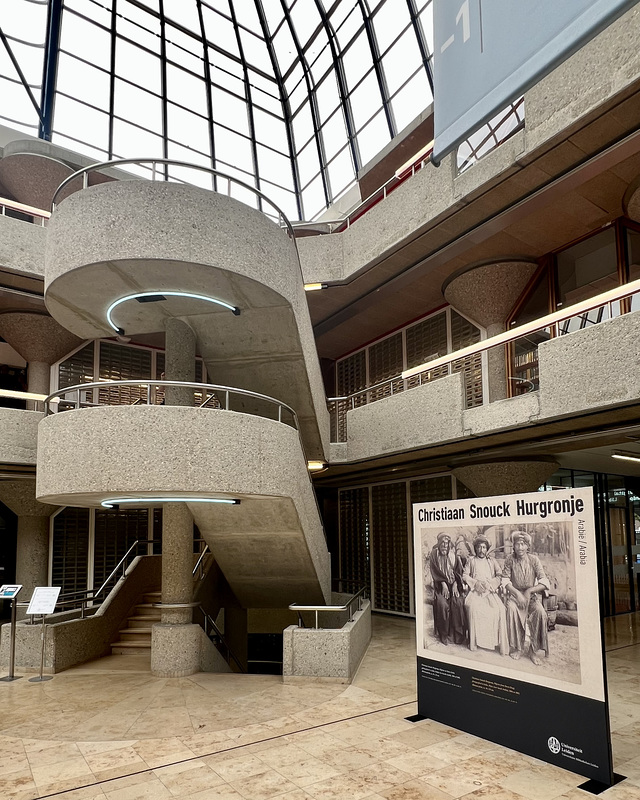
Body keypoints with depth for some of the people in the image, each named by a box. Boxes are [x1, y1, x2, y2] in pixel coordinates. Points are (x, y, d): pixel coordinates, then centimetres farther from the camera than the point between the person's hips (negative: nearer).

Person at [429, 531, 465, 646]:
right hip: (440, 585, -2)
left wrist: (455, 585, -10)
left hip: (454, 584, 2)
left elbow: (458, 571, 5)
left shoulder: (454, 555, 10)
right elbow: (435, 572, -3)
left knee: (458, 603, -24)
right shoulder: (434, 555, 3)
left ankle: (458, 635, -14)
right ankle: (443, 635, -15)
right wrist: (444, 584, -15)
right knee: (442, 604, -27)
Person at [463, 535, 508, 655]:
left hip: (490, 591, 1)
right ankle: (474, 642, -25)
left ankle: (500, 643, -22)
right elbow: (464, 576, 9)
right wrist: (476, 582, -7)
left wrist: (489, 583, -7)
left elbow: (499, 576, 10)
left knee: (500, 609, -29)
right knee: (473, 607, -34)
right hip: (475, 591, -1)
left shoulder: (492, 561, 21)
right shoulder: (471, 560, 18)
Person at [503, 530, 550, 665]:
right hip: (515, 593, 0)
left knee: (540, 612, -31)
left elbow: (544, 582, -7)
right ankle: (518, 648, -18)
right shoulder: (510, 560, -2)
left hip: (532, 595, 0)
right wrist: (517, 593, -18)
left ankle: (534, 651, -15)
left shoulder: (534, 560, -3)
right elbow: (505, 580, -5)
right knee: (511, 608, -33)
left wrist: (529, 591, -17)